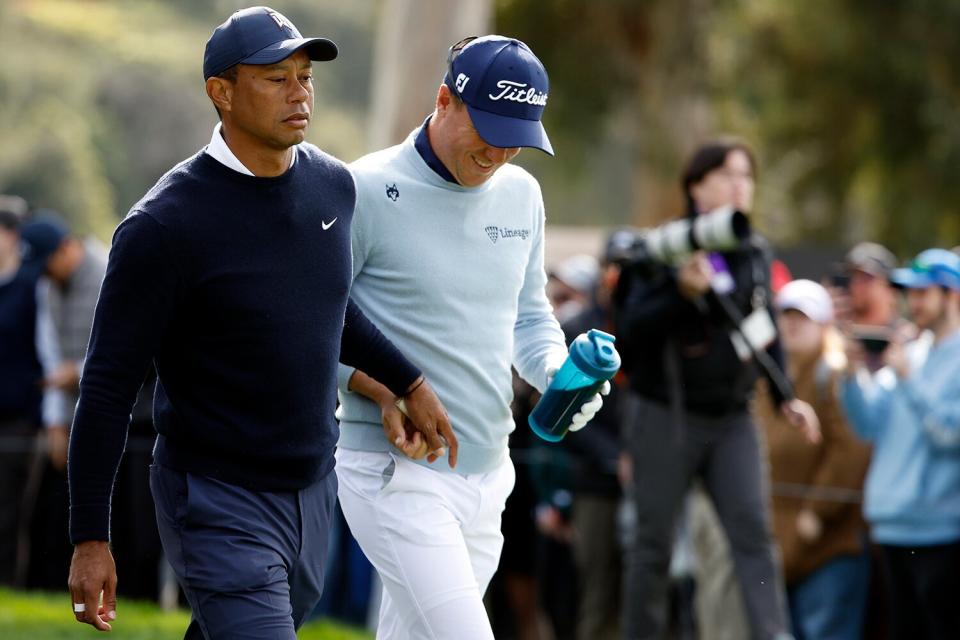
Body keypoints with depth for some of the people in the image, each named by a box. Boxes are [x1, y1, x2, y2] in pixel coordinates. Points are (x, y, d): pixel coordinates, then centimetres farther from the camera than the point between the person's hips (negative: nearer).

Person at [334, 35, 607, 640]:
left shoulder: (521, 193, 10)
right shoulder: (367, 192, -10)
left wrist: (556, 371, 0)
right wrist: (382, 390, -21)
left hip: (488, 472, 7)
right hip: (395, 471, -7)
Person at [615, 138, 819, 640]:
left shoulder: (755, 254, 8)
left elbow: (767, 331, 19)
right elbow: (632, 330, -14)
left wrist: (785, 396, 11)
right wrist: (683, 293, -27)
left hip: (731, 419, 4)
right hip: (666, 415, -4)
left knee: (753, 531, -11)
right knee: (653, 542, 4)